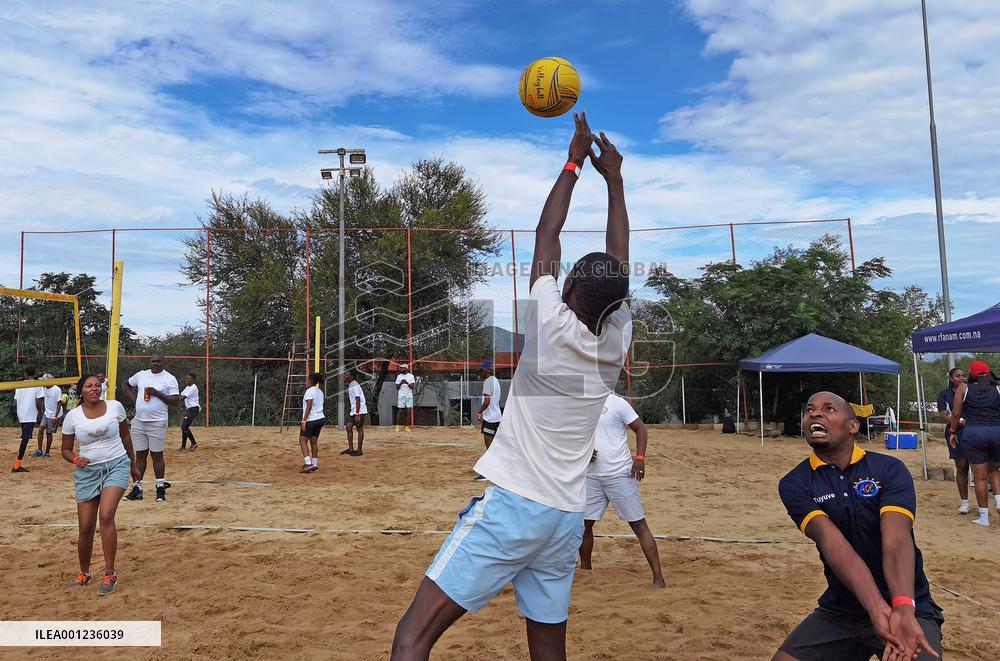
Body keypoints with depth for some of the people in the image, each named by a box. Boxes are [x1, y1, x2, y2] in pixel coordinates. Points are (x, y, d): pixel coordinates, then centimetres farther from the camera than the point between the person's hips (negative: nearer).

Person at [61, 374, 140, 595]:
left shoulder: (115, 407, -3)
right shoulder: (72, 416, -3)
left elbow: (126, 437, 11)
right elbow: (66, 449, 7)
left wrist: (133, 465, 16)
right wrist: (75, 459, -15)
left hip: (117, 465, -1)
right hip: (88, 471, 1)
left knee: (106, 516, -21)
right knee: (86, 527, 2)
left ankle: (110, 574, -10)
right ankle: (84, 573, 28)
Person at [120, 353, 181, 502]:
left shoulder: (170, 378, -4)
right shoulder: (141, 375, 9)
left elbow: (175, 401, -9)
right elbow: (125, 385, 26)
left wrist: (157, 393, -18)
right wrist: (133, 397, 9)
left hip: (157, 423, -4)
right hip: (138, 422, 4)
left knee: (157, 455, 1)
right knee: (140, 455, 9)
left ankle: (160, 488, 10)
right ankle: (137, 489, 15)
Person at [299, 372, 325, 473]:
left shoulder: (309, 391, -11)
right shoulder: (320, 392, 14)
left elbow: (309, 407, -19)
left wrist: (304, 421, -21)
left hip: (311, 419, -8)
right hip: (320, 418, 8)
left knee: (303, 441, -3)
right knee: (314, 442, 12)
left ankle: (308, 464, -14)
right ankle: (315, 464, 13)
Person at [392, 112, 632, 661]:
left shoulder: (552, 325, -12)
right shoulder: (616, 338, 1)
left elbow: (545, 237, 1)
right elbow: (619, 262, 15)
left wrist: (574, 163, 14)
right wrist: (613, 178, 23)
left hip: (511, 503, -6)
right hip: (566, 517, 7)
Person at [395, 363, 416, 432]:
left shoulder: (411, 376, 1)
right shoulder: (399, 376, 6)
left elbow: (412, 387, -7)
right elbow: (397, 387, 4)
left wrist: (407, 383, -26)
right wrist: (400, 383, -16)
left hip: (409, 395, 0)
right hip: (401, 395, 0)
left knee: (408, 411, -1)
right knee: (400, 410, -2)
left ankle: (407, 426, 5)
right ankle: (397, 426, 2)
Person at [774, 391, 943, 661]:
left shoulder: (890, 470, -8)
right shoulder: (794, 484, -6)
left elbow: (896, 541, -22)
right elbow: (832, 542, -21)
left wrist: (903, 609, -38)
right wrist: (877, 608, -34)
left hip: (909, 608, -1)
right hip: (838, 611, 2)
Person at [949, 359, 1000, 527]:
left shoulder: (964, 388, 6)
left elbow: (956, 413, 4)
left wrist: (953, 431, 15)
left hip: (974, 432, -2)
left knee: (980, 477, 5)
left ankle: (984, 516, 10)